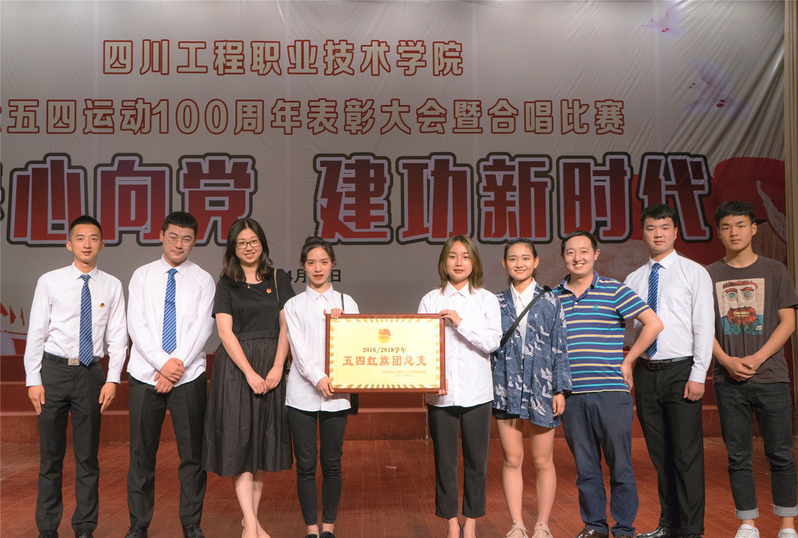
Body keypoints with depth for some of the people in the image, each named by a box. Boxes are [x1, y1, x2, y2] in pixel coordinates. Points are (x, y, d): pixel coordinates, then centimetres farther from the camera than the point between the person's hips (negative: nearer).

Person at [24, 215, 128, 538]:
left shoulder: (111, 286, 3)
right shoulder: (50, 282, 0)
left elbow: (118, 336, 3)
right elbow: (36, 333, 0)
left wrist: (113, 379, -5)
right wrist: (33, 379, -4)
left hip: (91, 372, 1)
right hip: (54, 369, -1)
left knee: (88, 456, 8)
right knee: (51, 454, 8)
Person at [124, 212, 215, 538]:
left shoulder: (203, 280, 6)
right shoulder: (142, 276, 8)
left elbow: (202, 327, -3)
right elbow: (136, 325, -2)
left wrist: (178, 366, -13)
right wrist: (164, 363, -13)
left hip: (189, 377, 0)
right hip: (145, 375, 1)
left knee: (192, 453, 3)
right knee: (141, 453, 6)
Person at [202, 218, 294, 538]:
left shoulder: (277, 279, 8)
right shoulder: (226, 284, 4)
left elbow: (285, 326, 3)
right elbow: (225, 332, -4)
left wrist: (277, 367, -9)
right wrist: (250, 372, -14)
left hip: (270, 367, 2)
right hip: (235, 366, -2)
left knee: (262, 440, 6)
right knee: (239, 439, -5)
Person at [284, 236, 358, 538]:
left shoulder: (346, 303, 11)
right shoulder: (294, 306, 7)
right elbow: (299, 348, -3)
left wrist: (339, 323, -8)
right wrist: (318, 378, -16)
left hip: (336, 392, 1)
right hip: (302, 392, -1)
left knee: (331, 463, 5)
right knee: (305, 464, 2)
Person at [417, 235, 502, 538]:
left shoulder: (487, 299, 6)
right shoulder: (430, 300, 6)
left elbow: (492, 342, -3)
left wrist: (460, 322, -12)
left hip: (476, 391, 0)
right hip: (440, 392, 0)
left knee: (476, 459, 5)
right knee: (444, 459, 5)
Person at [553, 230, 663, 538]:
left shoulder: (614, 290, -1)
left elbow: (654, 324, -2)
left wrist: (627, 361, -3)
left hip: (611, 392, -3)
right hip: (572, 396, 3)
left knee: (620, 465, 4)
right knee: (585, 466, 11)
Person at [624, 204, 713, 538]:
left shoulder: (694, 273, 0)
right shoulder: (633, 280, 12)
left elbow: (704, 326, -5)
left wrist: (698, 375, -12)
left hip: (680, 372, -4)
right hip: (645, 373, 4)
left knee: (686, 455, -3)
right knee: (659, 454, 11)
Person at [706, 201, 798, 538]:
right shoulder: (709, 275, 7)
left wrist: (756, 359, -11)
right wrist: (728, 361, -10)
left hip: (771, 376, -1)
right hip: (728, 381, 1)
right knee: (738, 456, 6)